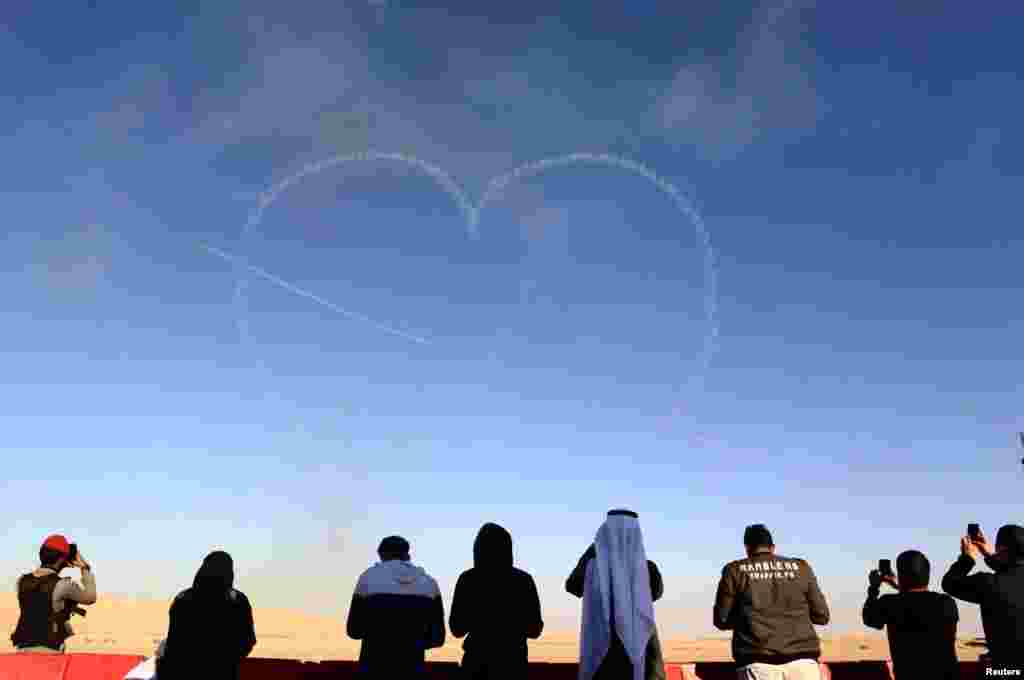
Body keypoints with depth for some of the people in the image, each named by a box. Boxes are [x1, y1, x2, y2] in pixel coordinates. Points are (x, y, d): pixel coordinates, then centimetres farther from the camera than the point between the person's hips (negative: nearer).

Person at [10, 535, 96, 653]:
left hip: (24, 648, 6)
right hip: (49, 651, -6)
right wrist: (85, 568, 7)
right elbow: (90, 598, 2)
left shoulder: (22, 581, 1)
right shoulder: (63, 585, -15)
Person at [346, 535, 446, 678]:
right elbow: (437, 637, 5)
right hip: (411, 672, 2)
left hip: (375, 671, -1)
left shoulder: (369, 578, 0)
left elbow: (354, 630, 7)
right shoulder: (428, 583, 5)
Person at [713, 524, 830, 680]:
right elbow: (821, 615, 13)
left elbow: (721, 619, 7)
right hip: (802, 660, 2)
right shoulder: (800, 567, 12)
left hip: (758, 662, -2)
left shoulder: (735, 571, 7)